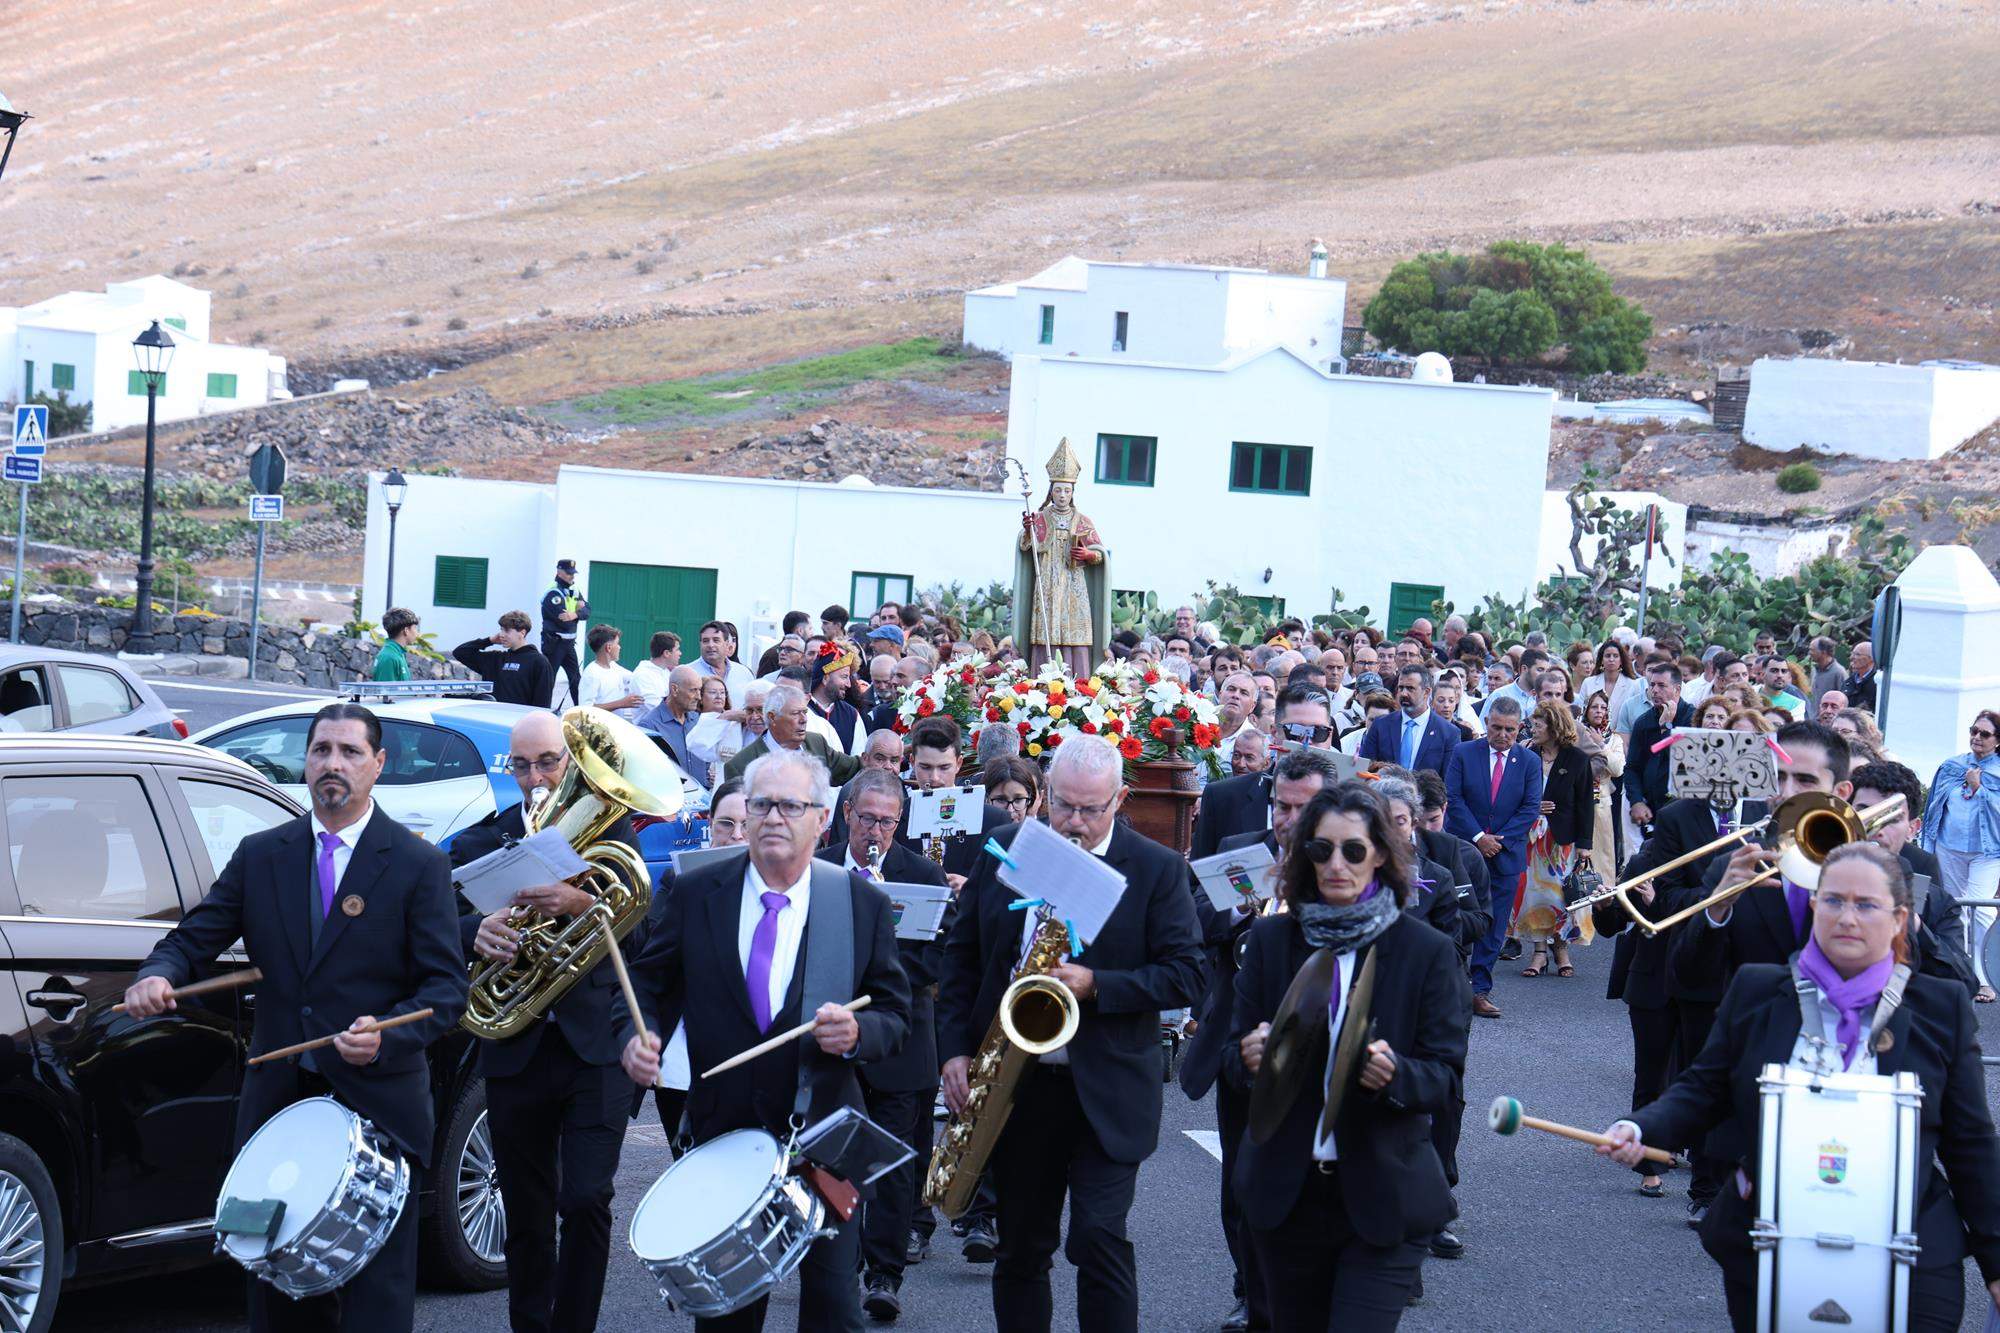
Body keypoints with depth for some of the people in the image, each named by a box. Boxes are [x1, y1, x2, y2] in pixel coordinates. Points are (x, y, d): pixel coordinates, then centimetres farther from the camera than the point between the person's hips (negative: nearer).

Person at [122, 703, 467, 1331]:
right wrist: (159, 974, -14)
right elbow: (194, 938, 9)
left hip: (378, 1108, -4)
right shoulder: (260, 855, 9)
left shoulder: (419, 865, -2)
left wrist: (386, 1035, -26)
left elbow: (446, 988, -7)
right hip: (277, 1102, 4)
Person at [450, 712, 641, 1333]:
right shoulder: (480, 841, 8)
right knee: (526, 1212, 9)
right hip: (515, 1049, 2)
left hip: (595, 1043, -2)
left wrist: (583, 905, -26)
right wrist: (476, 931, -25)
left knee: (586, 1201, -11)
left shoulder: (612, 829, 3)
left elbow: (641, 928, -8)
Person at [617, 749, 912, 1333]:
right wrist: (637, 1034, -13)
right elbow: (649, 983, 8)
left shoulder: (864, 904, -2)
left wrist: (856, 1032, -21)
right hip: (723, 1129, 1)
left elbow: (895, 1016, 1)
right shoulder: (696, 894, 1)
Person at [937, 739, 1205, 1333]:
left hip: (1107, 1091, -4)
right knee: (1021, 1249, 10)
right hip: (1013, 1083, 4)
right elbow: (961, 954, 11)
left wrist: (1096, 987, -20)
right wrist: (956, 1048, 0)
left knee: (1099, 1239, -12)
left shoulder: (1158, 870, -3)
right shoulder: (1003, 852, 6)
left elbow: (1186, 975, -7)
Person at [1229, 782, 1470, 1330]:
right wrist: (1251, 1056, -17)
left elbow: (1449, 1082, -5)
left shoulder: (1427, 951, -3)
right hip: (1286, 1195, 3)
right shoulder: (1271, 940, 5)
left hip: (1384, 1198, -3)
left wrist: (1395, 1075, -26)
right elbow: (1236, 1058, 8)